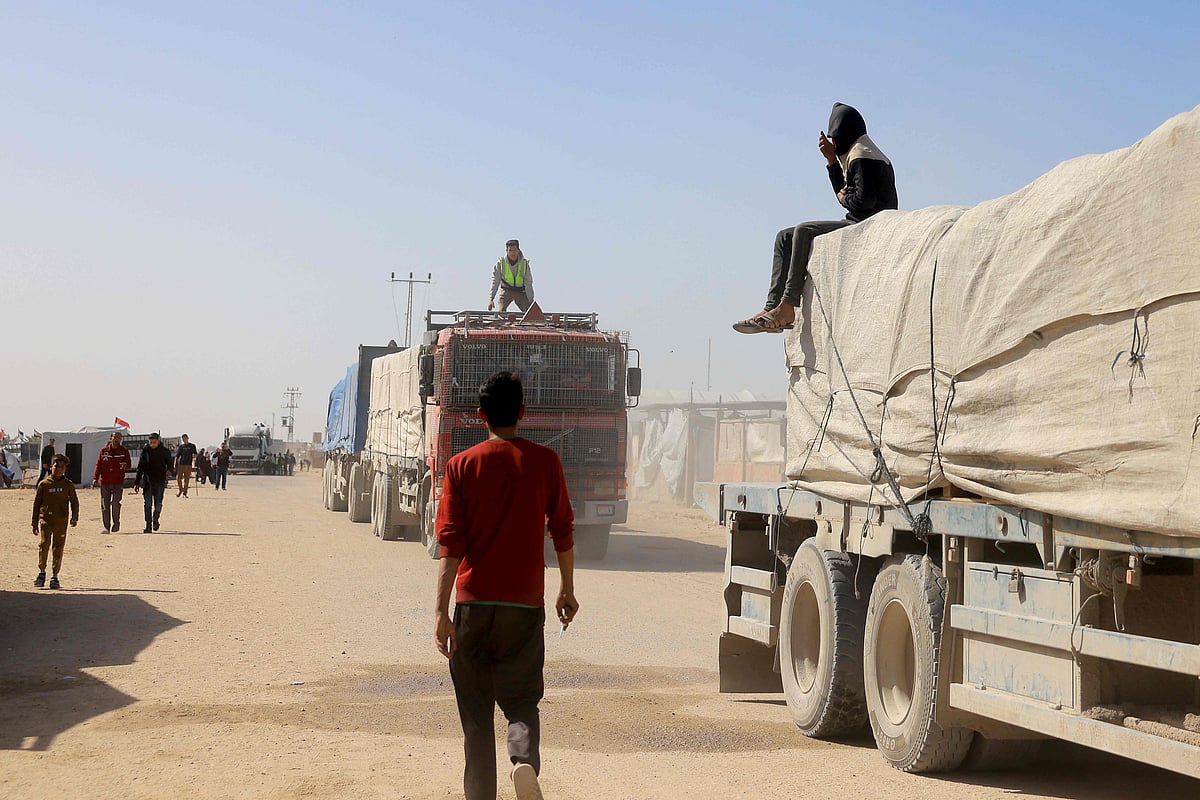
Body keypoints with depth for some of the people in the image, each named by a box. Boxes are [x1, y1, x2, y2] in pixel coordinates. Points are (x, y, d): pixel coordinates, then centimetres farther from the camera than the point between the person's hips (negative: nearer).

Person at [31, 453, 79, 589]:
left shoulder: (68, 485, 6)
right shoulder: (43, 484, 5)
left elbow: (74, 502, 9)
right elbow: (36, 503, 10)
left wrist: (75, 517, -6)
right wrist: (35, 523, 9)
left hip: (61, 521, 1)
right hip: (45, 519, -1)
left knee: (58, 548, 2)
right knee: (44, 544, -14)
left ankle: (54, 577, 10)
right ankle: (41, 572, -1)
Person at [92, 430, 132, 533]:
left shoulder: (124, 450, 5)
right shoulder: (104, 450, 8)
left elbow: (129, 464, 0)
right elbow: (98, 465, 8)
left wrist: (125, 465, -24)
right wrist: (95, 478, -2)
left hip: (118, 482, -2)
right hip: (104, 482, 2)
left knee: (115, 502, -13)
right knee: (105, 505, 1)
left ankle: (116, 523, 8)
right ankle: (106, 527, 9)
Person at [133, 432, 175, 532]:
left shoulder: (165, 451, 0)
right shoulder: (145, 451, 2)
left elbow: (169, 463, 7)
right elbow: (140, 467, 5)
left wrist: (169, 470, -15)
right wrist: (137, 482, 4)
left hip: (160, 481, 0)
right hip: (148, 481, 0)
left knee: (158, 504, 0)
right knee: (148, 504, -4)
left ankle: (155, 519, 28)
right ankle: (148, 525, -1)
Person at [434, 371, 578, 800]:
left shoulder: (462, 465, -2)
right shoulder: (545, 461, 0)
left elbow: (450, 543, -7)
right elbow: (563, 530, 5)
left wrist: (442, 610, -7)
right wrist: (567, 588, 18)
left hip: (474, 603, 0)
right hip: (526, 603, 1)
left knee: (476, 709, 10)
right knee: (521, 700, 10)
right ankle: (525, 760, -18)